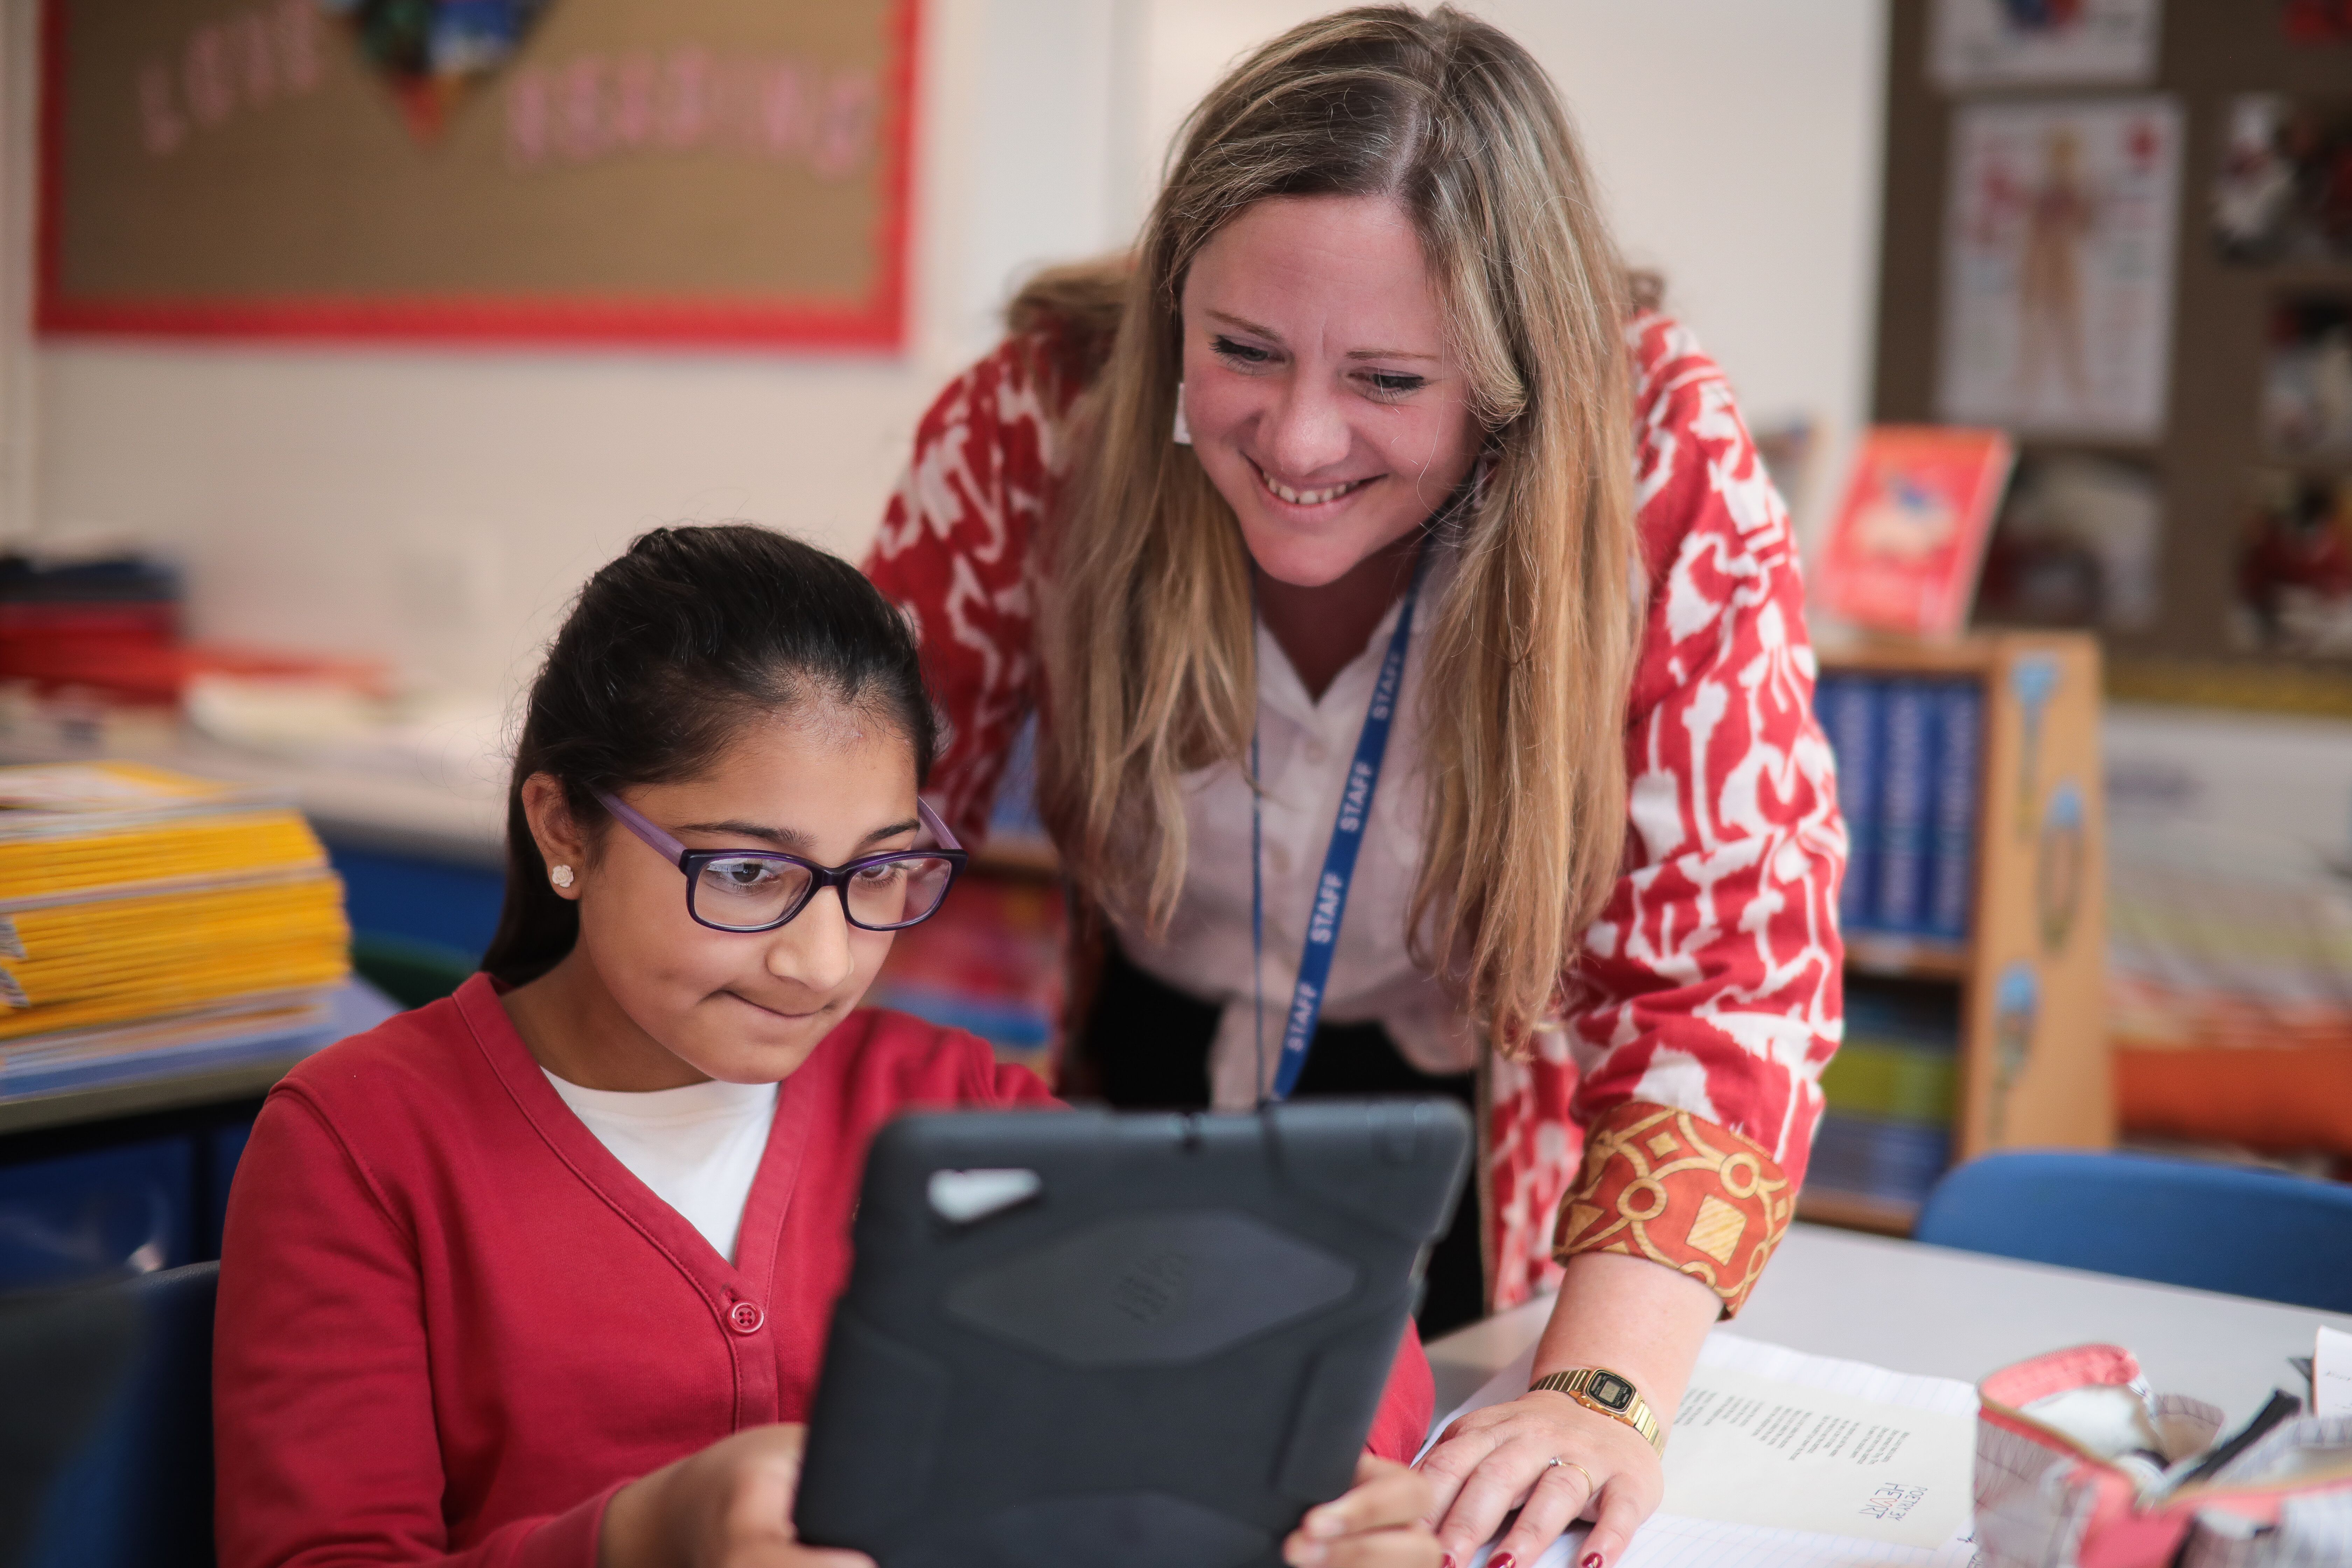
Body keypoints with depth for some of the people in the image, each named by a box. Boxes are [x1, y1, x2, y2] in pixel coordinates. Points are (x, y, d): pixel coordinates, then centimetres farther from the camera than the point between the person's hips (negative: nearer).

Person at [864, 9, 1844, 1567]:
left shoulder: (1662, 466, -29)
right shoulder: (1043, 422, -25)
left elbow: (1729, 961, -30)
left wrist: (1602, 1391, -43)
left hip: (1480, 1139, -1)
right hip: (1134, 1079, 1)